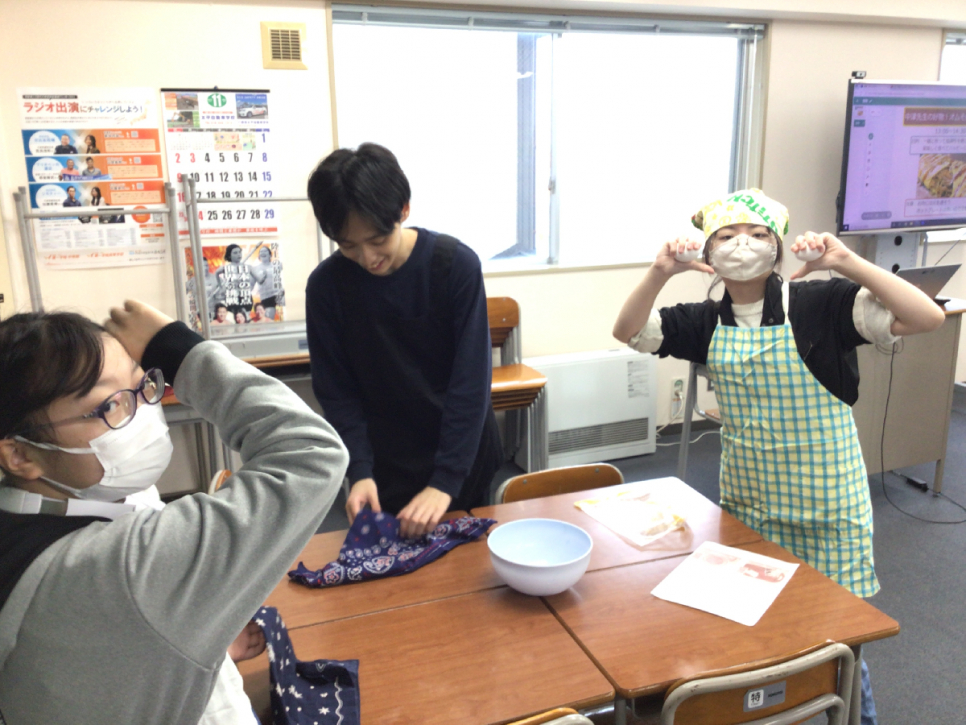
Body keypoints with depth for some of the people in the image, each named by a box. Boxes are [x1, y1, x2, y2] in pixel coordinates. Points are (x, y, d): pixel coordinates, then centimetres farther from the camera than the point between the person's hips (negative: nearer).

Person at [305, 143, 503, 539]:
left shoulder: (457, 264, -17)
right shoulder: (326, 284, -12)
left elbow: (472, 380, -18)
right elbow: (336, 390, -6)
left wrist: (445, 480, -24)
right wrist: (359, 471, -18)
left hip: (462, 455, 0)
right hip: (386, 467, 1)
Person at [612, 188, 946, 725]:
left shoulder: (821, 304, -14)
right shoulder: (708, 323, 0)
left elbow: (926, 318, -22)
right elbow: (629, 331, -1)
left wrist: (846, 262, -29)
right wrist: (660, 274, -17)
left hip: (825, 500, -4)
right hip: (746, 499, 4)